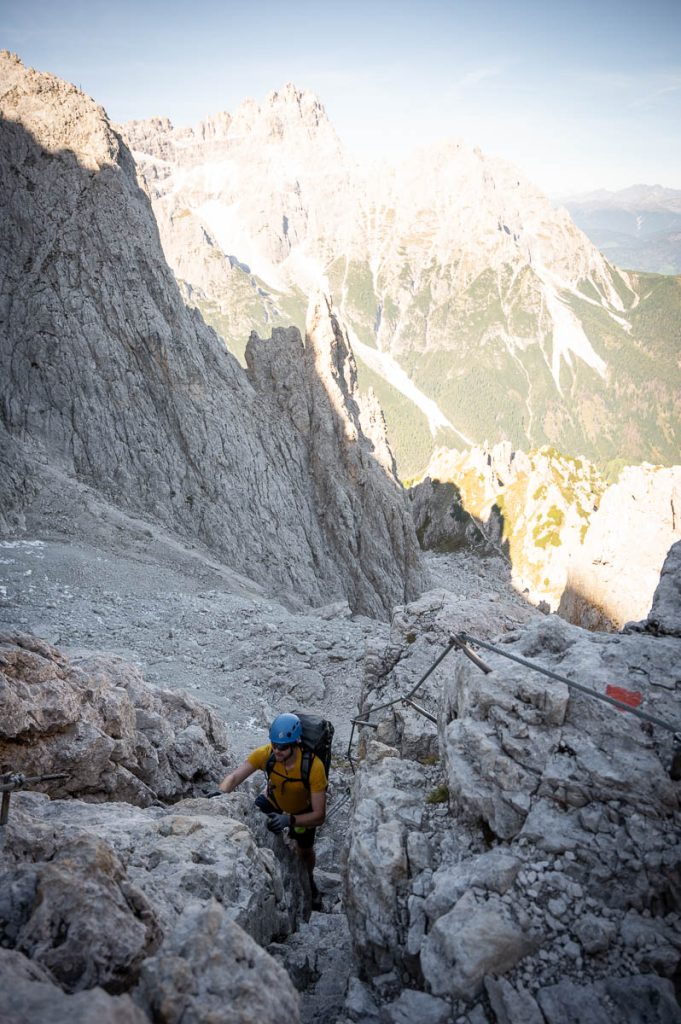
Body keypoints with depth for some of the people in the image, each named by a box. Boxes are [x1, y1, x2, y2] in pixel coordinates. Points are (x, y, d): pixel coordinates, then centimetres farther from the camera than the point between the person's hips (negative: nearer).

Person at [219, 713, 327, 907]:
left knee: (304, 851, 11)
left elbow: (319, 816, -40)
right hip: (273, 802, 2)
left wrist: (289, 820, -55)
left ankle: (308, 880, 47)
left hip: (302, 810, -2)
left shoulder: (314, 766, -43)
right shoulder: (265, 754, -36)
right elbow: (233, 777, -35)